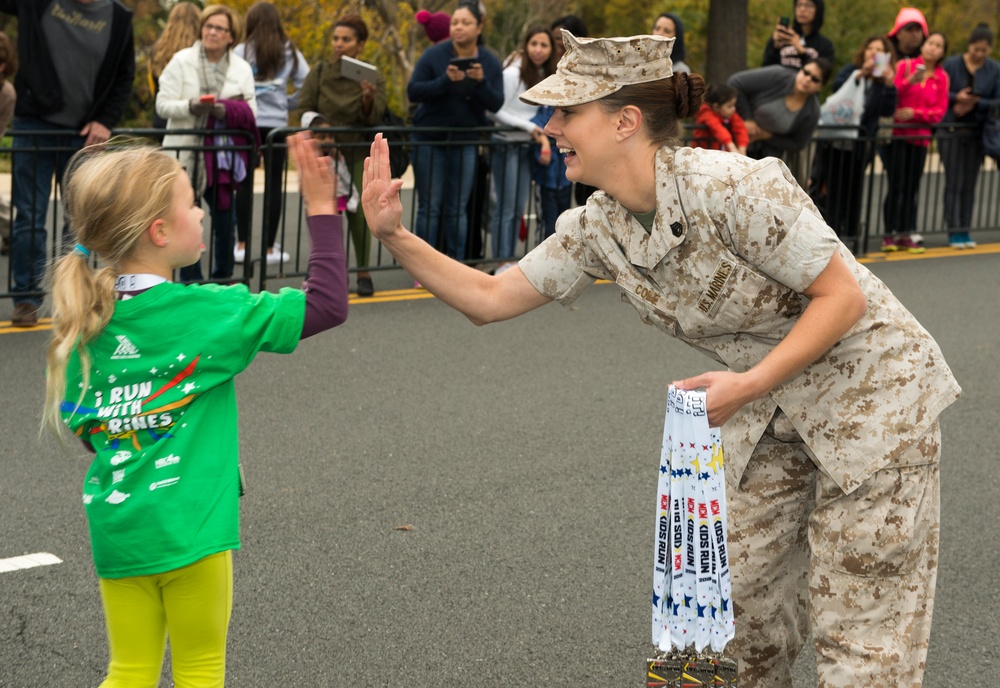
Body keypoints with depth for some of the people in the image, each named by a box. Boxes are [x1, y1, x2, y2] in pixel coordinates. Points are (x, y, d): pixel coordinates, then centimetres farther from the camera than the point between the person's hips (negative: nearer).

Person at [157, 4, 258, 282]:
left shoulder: (242, 68, 5)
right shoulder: (181, 61, -1)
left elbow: (250, 112, 0)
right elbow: (163, 105, -5)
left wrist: (225, 110, -19)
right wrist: (191, 106, -24)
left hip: (222, 154, 2)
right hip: (186, 152, -2)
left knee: (224, 217, 7)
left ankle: (223, 278, 22)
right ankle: (190, 280, 11)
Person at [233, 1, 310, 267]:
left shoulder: (241, 51, -2)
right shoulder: (289, 52, 4)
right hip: (276, 123, 1)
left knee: (244, 183, 6)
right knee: (273, 185, 6)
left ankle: (242, 245, 3)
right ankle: (270, 247, 8)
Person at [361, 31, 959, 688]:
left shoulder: (732, 188, -28)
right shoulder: (598, 228, -6)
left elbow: (843, 297, -22)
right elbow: (491, 298, -1)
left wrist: (749, 384, -28)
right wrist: (395, 236, -11)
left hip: (869, 391, -7)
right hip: (772, 413, 7)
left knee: (859, 634, -1)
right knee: (736, 607, 11)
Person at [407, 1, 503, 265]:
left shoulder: (490, 62, 0)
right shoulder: (434, 55, -7)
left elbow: (496, 104, -5)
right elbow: (413, 92, -12)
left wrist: (481, 81, -24)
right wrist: (445, 80, -25)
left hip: (466, 142, 2)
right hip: (429, 139, -2)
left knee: (458, 208, 4)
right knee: (429, 207, -1)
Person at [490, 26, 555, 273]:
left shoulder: (544, 75, 10)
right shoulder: (513, 74, -12)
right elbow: (497, 112, -13)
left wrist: (541, 133, 0)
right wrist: (529, 127, -14)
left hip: (526, 146, 7)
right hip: (507, 144, -7)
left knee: (518, 208, 9)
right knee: (506, 207, -6)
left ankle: (509, 260, 15)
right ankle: (502, 263, -2)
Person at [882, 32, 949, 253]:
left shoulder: (942, 77, 8)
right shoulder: (904, 66, 1)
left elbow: (940, 110, 3)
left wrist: (914, 112, -10)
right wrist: (910, 81, -25)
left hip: (920, 137, 3)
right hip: (898, 134, -3)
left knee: (911, 187, 3)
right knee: (896, 185, -6)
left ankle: (905, 235, 8)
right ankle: (889, 235, -2)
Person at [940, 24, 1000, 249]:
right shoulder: (951, 65, -2)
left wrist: (976, 103, -15)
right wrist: (956, 97, -21)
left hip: (978, 132, 2)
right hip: (951, 129, -2)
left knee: (970, 183, 5)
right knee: (954, 182, -5)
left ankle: (965, 230, 11)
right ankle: (954, 231, -2)